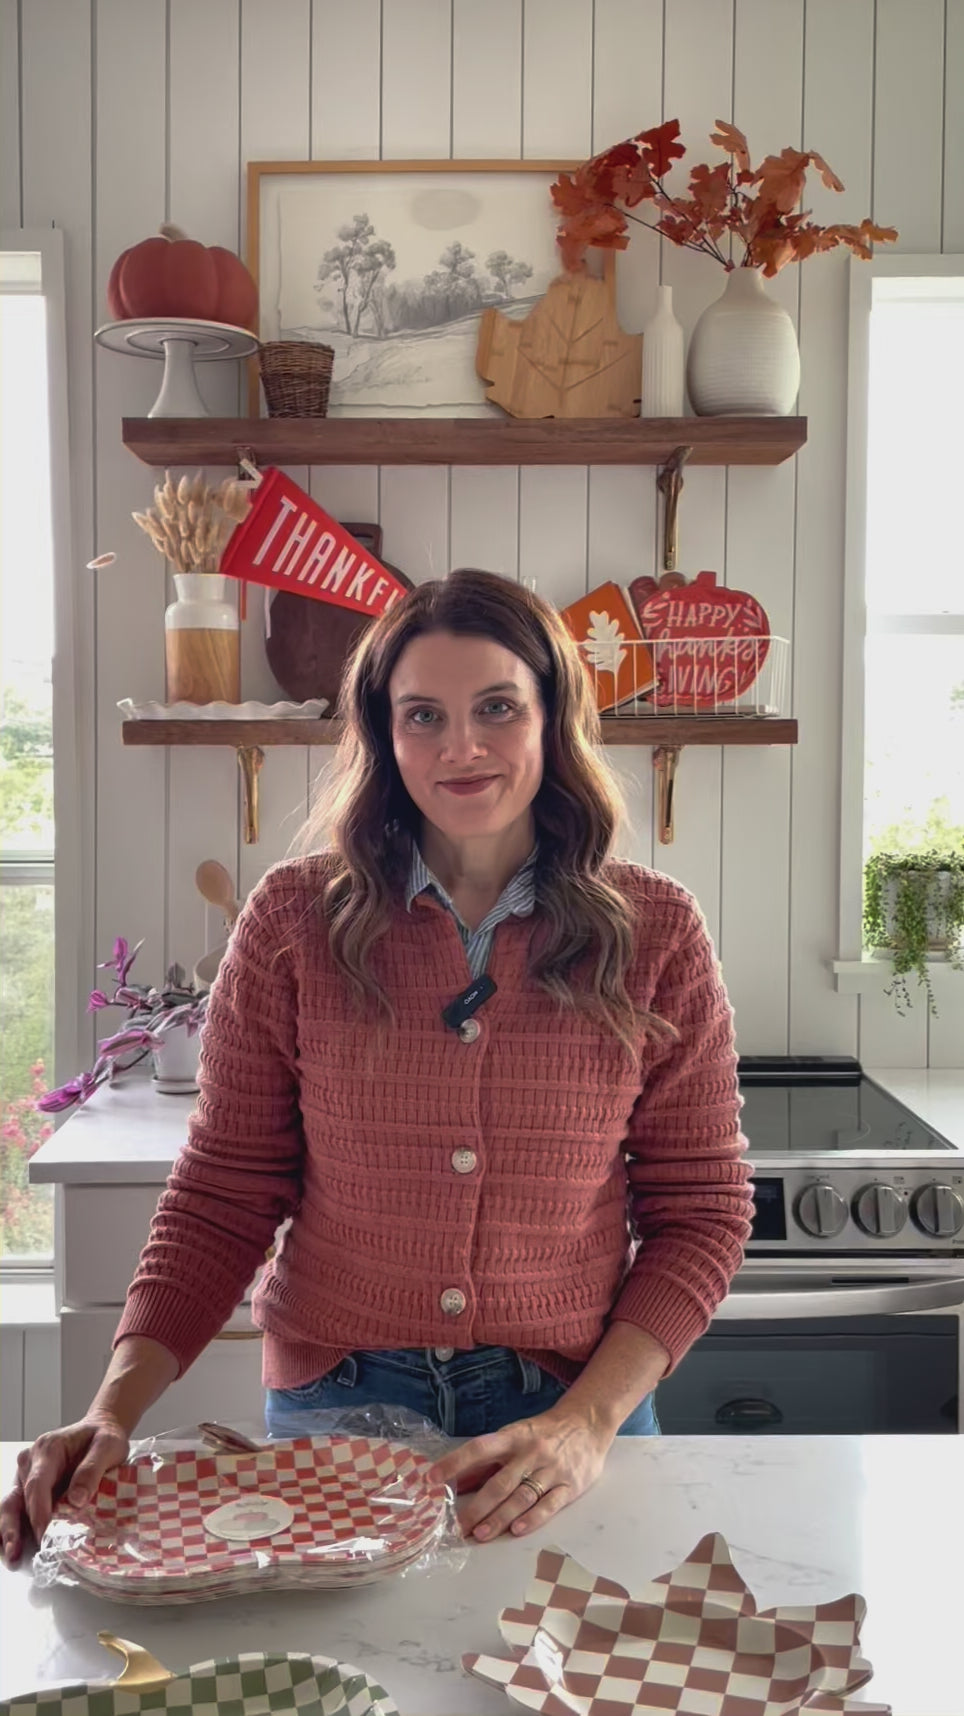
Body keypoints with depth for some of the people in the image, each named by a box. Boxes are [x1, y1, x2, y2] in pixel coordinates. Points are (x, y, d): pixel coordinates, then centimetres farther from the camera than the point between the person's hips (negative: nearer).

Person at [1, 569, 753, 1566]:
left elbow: (701, 1211, -4)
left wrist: (588, 1421, -16)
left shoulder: (653, 932, -9)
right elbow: (224, 1195, -3)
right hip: (334, 1401, 1)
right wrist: (117, 1408, -15)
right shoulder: (295, 922, -9)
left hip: (573, 1411, 0)